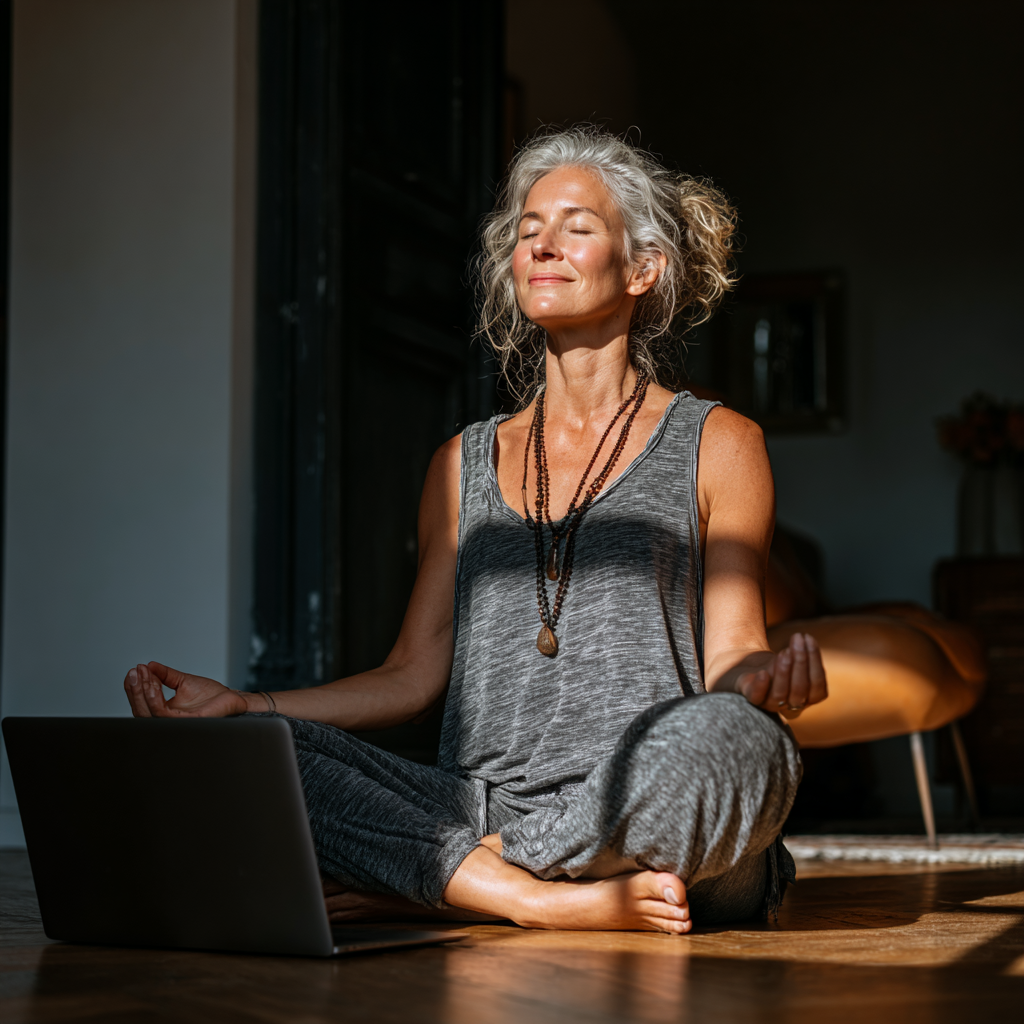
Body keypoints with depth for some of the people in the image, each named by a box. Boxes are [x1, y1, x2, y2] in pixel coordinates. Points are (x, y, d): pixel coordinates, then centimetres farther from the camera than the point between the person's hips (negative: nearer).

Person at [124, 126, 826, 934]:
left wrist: (768, 679, -21)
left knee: (734, 737, -38)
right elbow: (415, 676, 17)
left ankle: (423, 882, -21)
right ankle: (554, 902, -28)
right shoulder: (465, 466, 20)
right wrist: (239, 704, 8)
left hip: (652, 826, -2)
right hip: (478, 808, 3)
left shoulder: (716, 445, 10)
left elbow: (731, 658, 4)